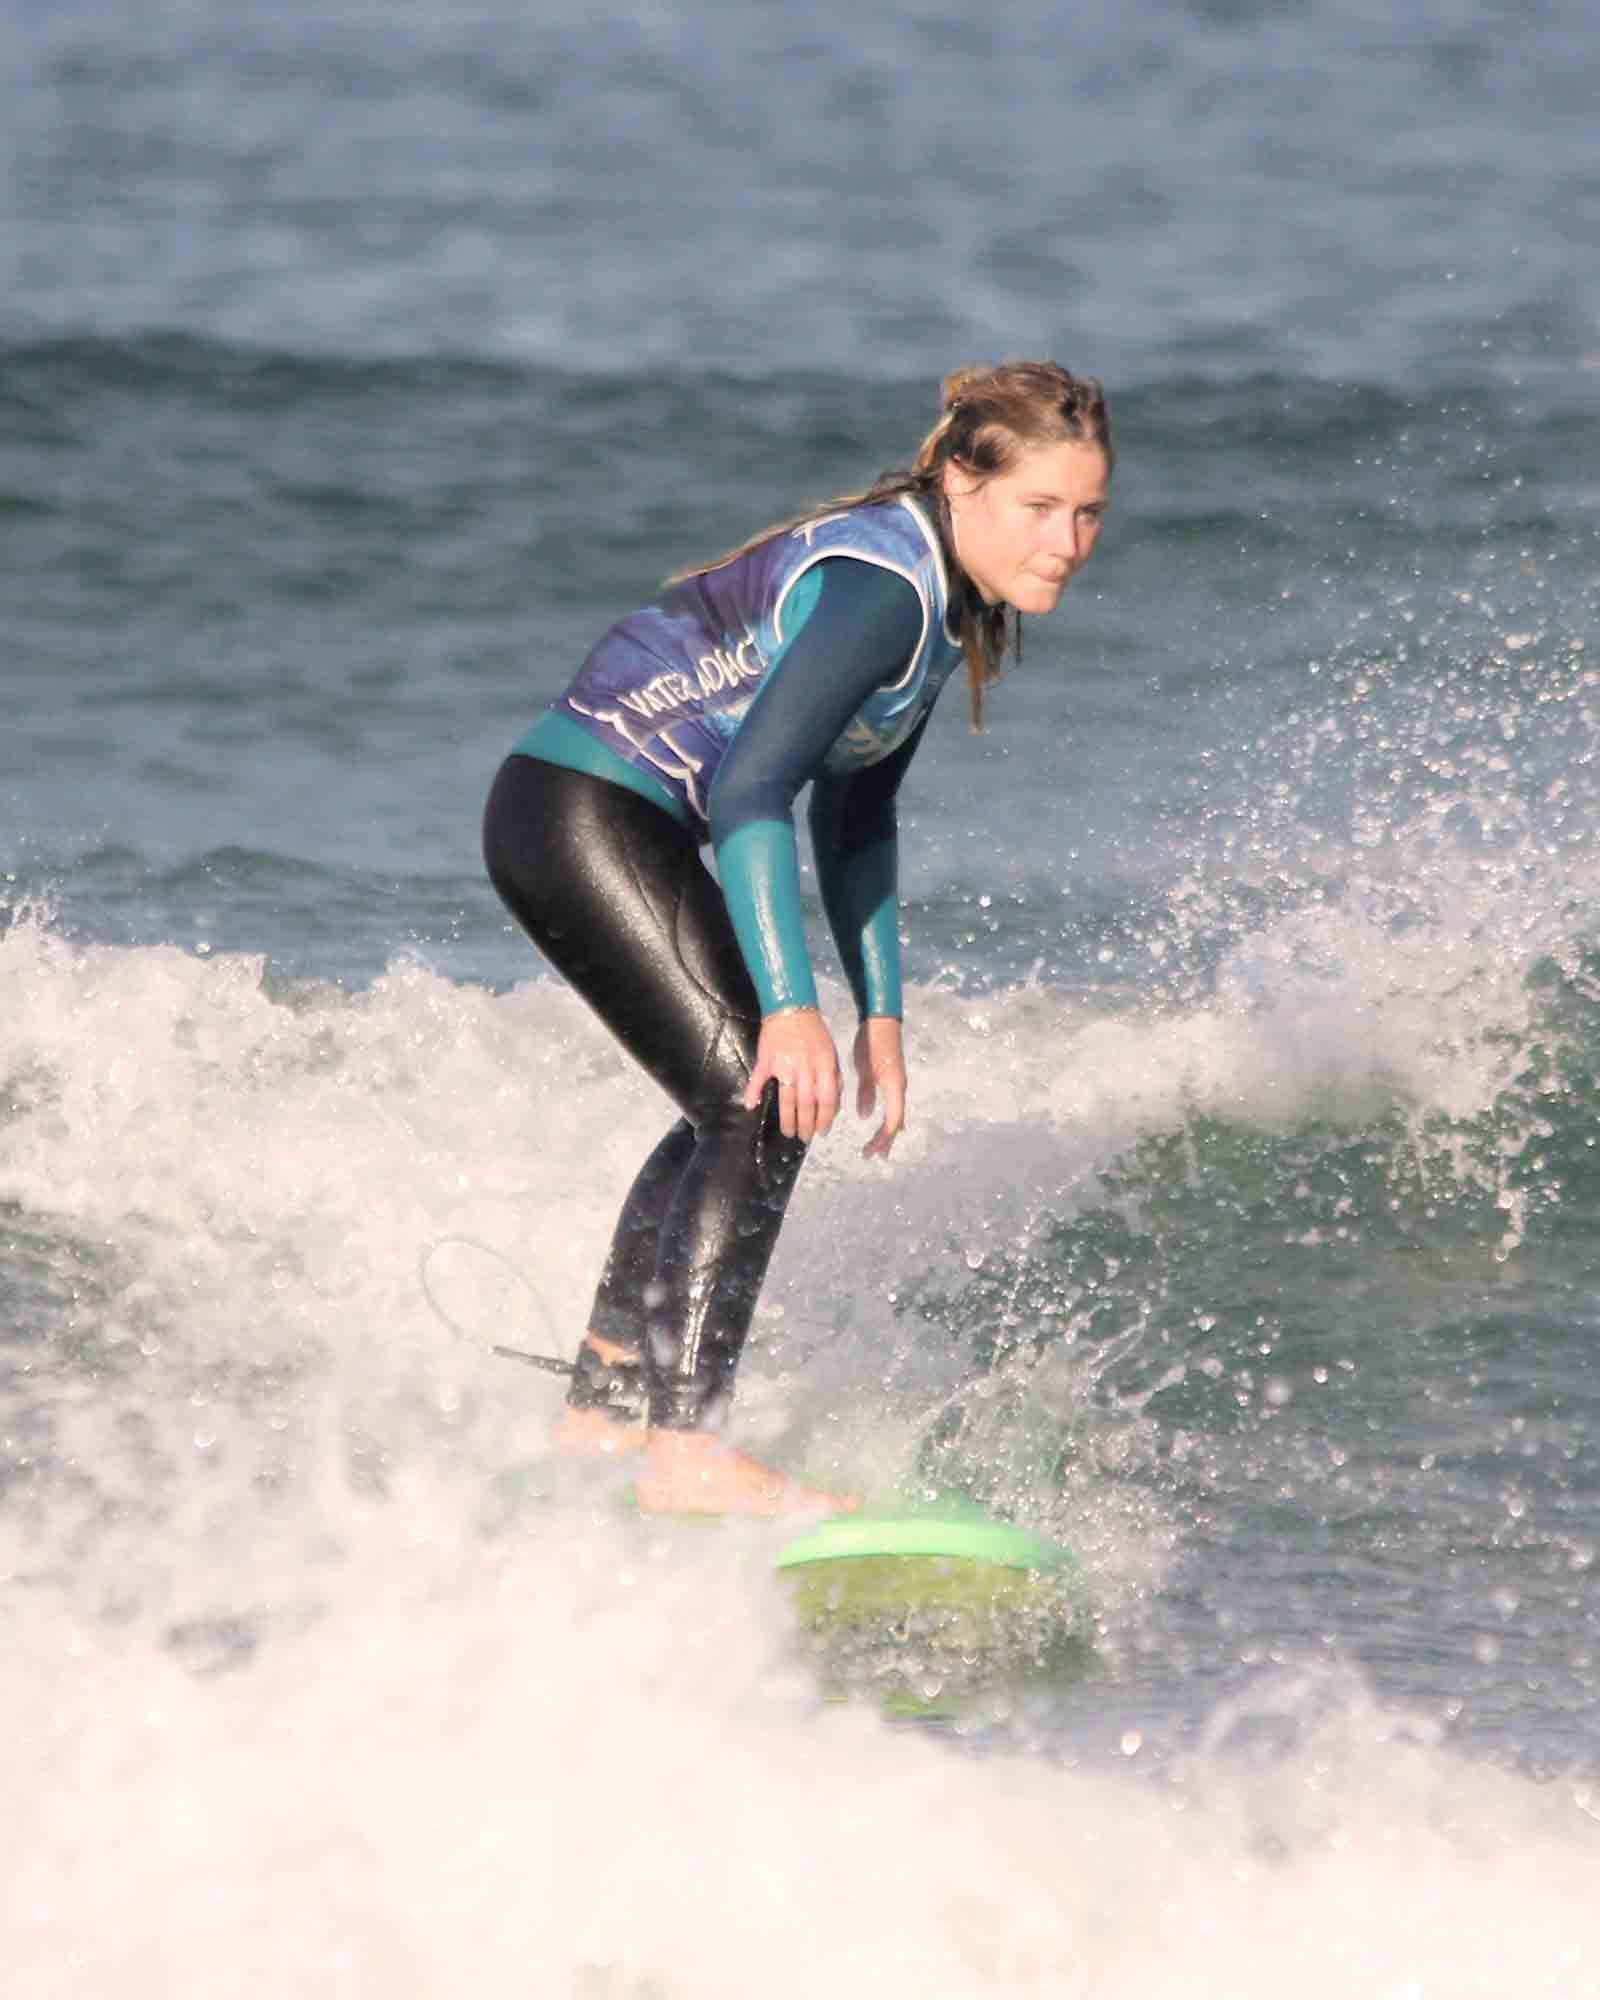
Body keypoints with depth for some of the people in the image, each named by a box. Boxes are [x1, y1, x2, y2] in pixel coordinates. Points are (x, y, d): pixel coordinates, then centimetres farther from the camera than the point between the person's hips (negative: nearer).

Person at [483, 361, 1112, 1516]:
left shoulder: (954, 604, 9)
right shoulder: (883, 586, -22)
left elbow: (854, 818, 19)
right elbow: (750, 788, -31)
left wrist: (883, 1015, 14)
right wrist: (793, 1008, -36)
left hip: (603, 821, 11)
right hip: (583, 810, -11)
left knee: (736, 1114, 21)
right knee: (766, 1105, -16)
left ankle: (601, 1417, 31)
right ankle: (686, 1451, -20)